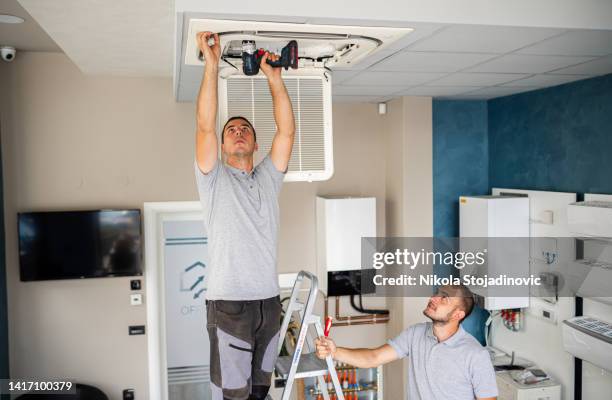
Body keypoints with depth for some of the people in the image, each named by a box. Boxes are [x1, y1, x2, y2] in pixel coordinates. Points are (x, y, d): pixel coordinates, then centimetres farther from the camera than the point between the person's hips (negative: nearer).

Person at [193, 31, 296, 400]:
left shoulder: (269, 177, 13)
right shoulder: (213, 178, 3)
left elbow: (287, 131, 3)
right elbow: (205, 126, -10)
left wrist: (274, 77, -3)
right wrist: (212, 65, -13)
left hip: (269, 300, 5)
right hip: (228, 303, -4)